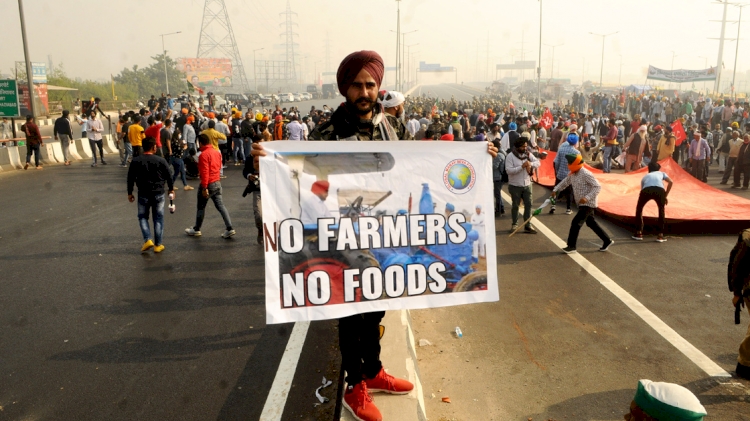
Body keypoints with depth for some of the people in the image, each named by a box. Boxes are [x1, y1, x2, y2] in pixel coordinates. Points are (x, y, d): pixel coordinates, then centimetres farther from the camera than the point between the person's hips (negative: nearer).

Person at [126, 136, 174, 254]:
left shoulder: (135, 161, -4)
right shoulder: (161, 160, -6)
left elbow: (130, 178, 0)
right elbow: (168, 176, 1)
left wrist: (129, 193, 12)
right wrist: (171, 189, 16)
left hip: (143, 194, 0)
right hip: (158, 194, 0)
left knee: (143, 217, 17)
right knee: (158, 219, 8)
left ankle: (147, 240, 1)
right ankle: (158, 245, 10)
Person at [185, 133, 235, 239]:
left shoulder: (204, 154, -17)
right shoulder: (217, 151, 7)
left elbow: (205, 172, -21)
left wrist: (204, 188, -20)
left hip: (208, 184, -7)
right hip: (217, 183, 7)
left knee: (201, 207, 9)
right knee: (220, 206, 6)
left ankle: (196, 230, 23)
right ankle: (230, 229, -1)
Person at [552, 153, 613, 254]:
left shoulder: (586, 174, -22)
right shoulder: (572, 174, 4)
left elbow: (597, 187, -23)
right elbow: (565, 182, 19)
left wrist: (587, 198, -32)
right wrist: (556, 190, 5)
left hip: (588, 204, -9)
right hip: (582, 204, 9)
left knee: (576, 223, -9)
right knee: (591, 223, 18)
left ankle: (571, 246, 0)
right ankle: (607, 241, 31)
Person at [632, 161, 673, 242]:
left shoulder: (645, 176, 40)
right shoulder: (661, 173, 38)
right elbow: (670, 182, 19)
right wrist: (666, 195, 25)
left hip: (646, 189, 0)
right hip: (659, 190, 0)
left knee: (639, 209, 26)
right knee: (661, 210, 25)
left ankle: (639, 233, 21)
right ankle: (660, 235, 21)